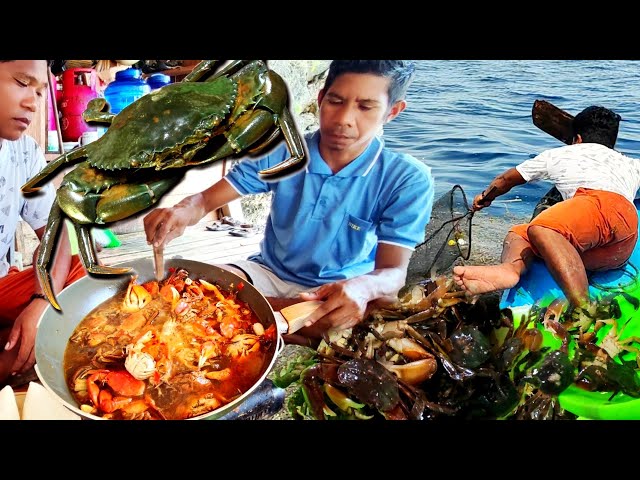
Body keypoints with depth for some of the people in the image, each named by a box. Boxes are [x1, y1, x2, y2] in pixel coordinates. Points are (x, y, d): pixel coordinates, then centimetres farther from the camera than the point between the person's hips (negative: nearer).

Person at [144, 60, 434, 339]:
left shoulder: (409, 180, -15)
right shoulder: (281, 152, -8)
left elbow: (394, 272, -19)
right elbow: (208, 199, -5)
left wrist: (363, 287, -44)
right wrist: (183, 212, -31)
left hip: (342, 291, 1)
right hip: (268, 274, 0)